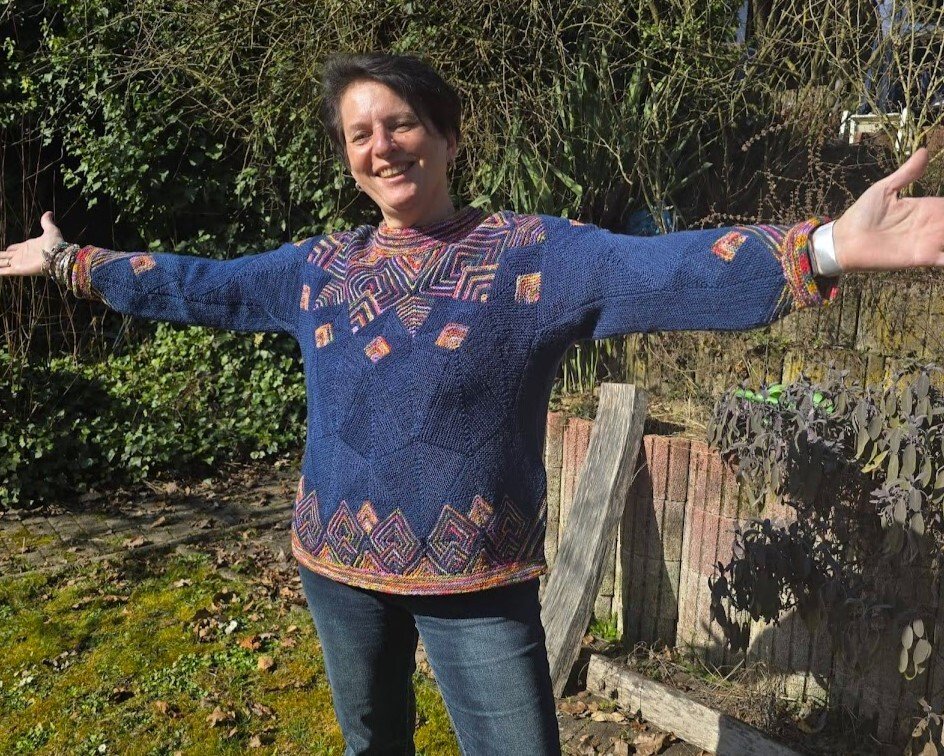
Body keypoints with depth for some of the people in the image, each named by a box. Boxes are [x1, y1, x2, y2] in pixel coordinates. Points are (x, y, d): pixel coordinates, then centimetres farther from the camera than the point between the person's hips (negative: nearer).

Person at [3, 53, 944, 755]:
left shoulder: (531, 255, -11)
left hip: (477, 583, -4)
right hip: (338, 565, 5)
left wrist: (825, 248, -40)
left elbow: (661, 272, -26)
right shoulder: (319, 267, 3)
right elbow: (194, 285, 13)